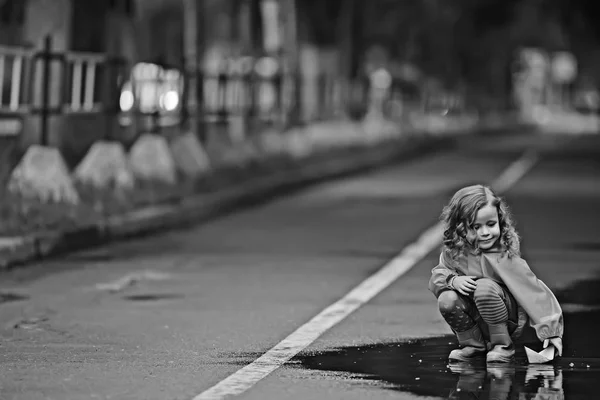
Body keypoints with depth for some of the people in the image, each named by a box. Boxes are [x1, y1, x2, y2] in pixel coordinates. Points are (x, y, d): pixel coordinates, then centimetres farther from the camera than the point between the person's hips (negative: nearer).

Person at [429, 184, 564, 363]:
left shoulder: (505, 256, -19)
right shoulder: (454, 252, -6)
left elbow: (533, 291, -19)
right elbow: (436, 276, 3)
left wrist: (551, 331, -23)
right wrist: (452, 280, -22)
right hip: (474, 322, 4)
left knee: (485, 287, -31)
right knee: (447, 300, -24)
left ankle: (503, 346, -12)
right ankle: (473, 345, 1)